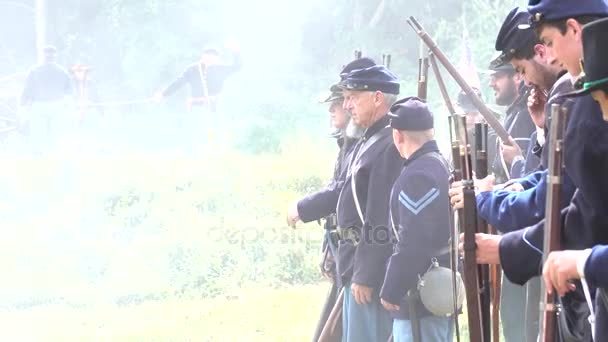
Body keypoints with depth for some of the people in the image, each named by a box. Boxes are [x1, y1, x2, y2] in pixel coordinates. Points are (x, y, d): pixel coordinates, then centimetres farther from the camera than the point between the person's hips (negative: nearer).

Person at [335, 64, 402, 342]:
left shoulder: (391, 144, -18)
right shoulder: (370, 141, 15)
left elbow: (381, 220, -22)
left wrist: (366, 275, -22)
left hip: (372, 269, -10)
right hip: (357, 265, 10)